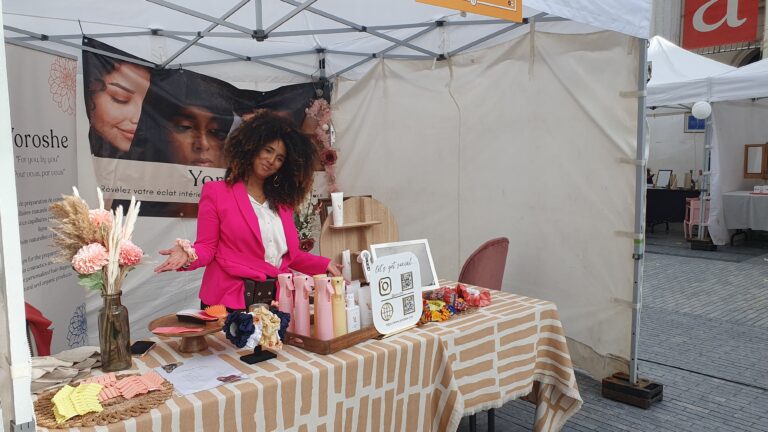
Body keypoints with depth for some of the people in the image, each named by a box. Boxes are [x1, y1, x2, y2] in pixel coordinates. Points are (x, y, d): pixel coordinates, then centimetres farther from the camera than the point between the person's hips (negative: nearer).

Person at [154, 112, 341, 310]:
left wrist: (324, 265, 8)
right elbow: (207, 247, -1)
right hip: (230, 300, -4)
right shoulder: (216, 192, 1)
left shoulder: (282, 200, 15)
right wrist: (189, 256, -21)